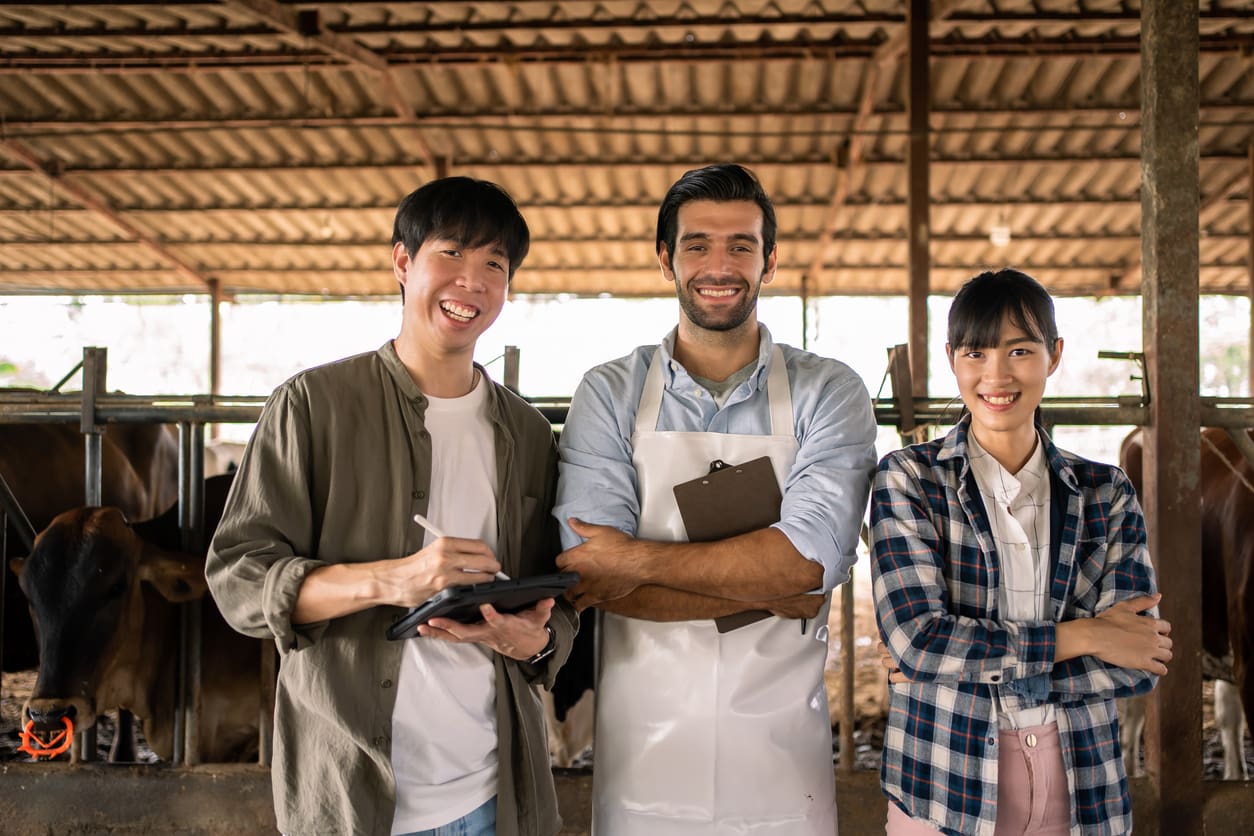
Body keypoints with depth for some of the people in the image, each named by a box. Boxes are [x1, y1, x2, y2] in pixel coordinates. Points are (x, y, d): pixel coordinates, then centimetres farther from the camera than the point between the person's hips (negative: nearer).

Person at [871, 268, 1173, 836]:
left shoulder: (1106, 493, 2)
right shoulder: (908, 478, -5)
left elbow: (1137, 667, -5)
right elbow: (914, 637, -16)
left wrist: (968, 660, -13)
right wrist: (1081, 635, -13)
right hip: (945, 787, -2)